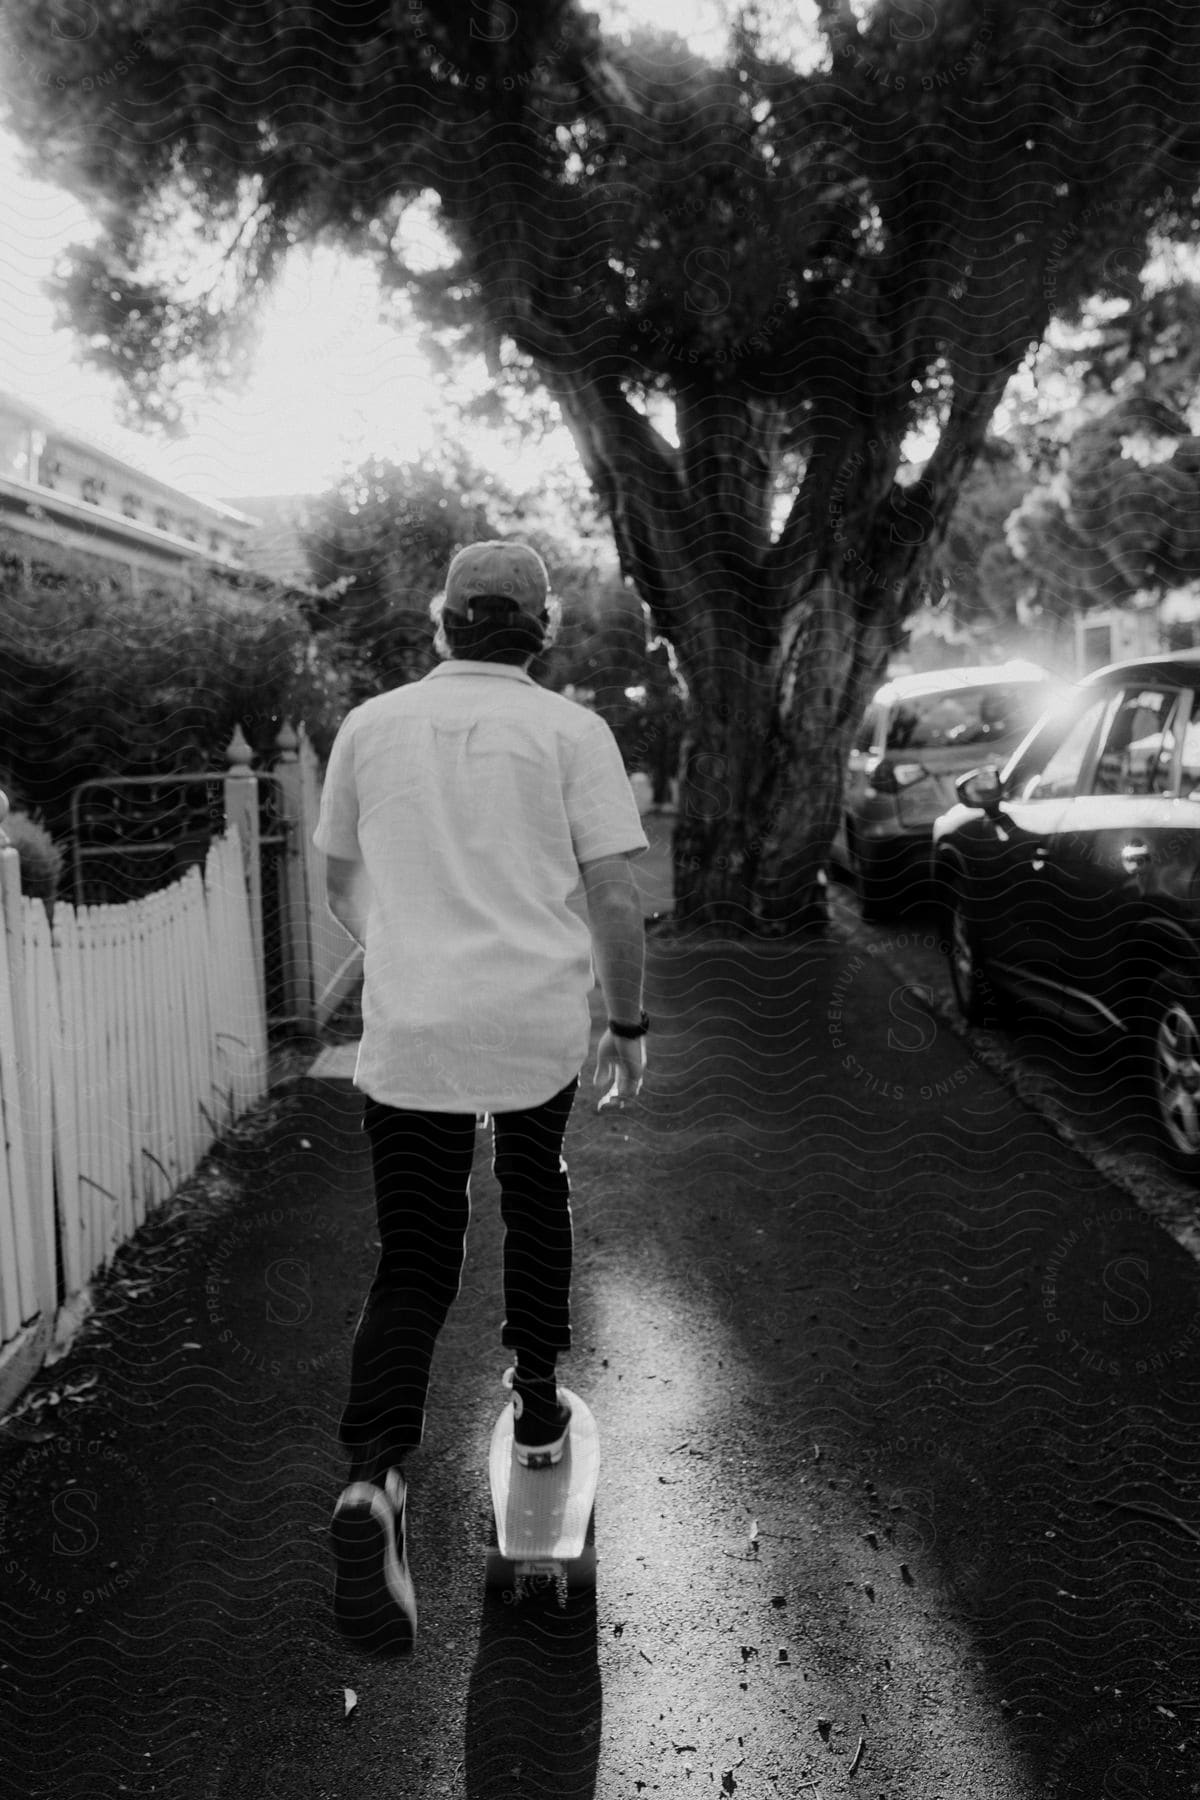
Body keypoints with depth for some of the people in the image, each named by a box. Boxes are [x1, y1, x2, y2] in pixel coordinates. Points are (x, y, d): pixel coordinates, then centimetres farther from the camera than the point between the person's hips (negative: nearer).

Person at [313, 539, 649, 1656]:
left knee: (413, 1267, 6)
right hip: (539, 1021, 0)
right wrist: (628, 1026, 5)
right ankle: (536, 1401, 34)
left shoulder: (372, 724, 6)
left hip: (406, 1030, 1)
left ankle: (374, 1478, -13)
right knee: (535, 1197, 26)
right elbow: (613, 895, -7)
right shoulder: (573, 733, -2)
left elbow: (338, 881, 16)